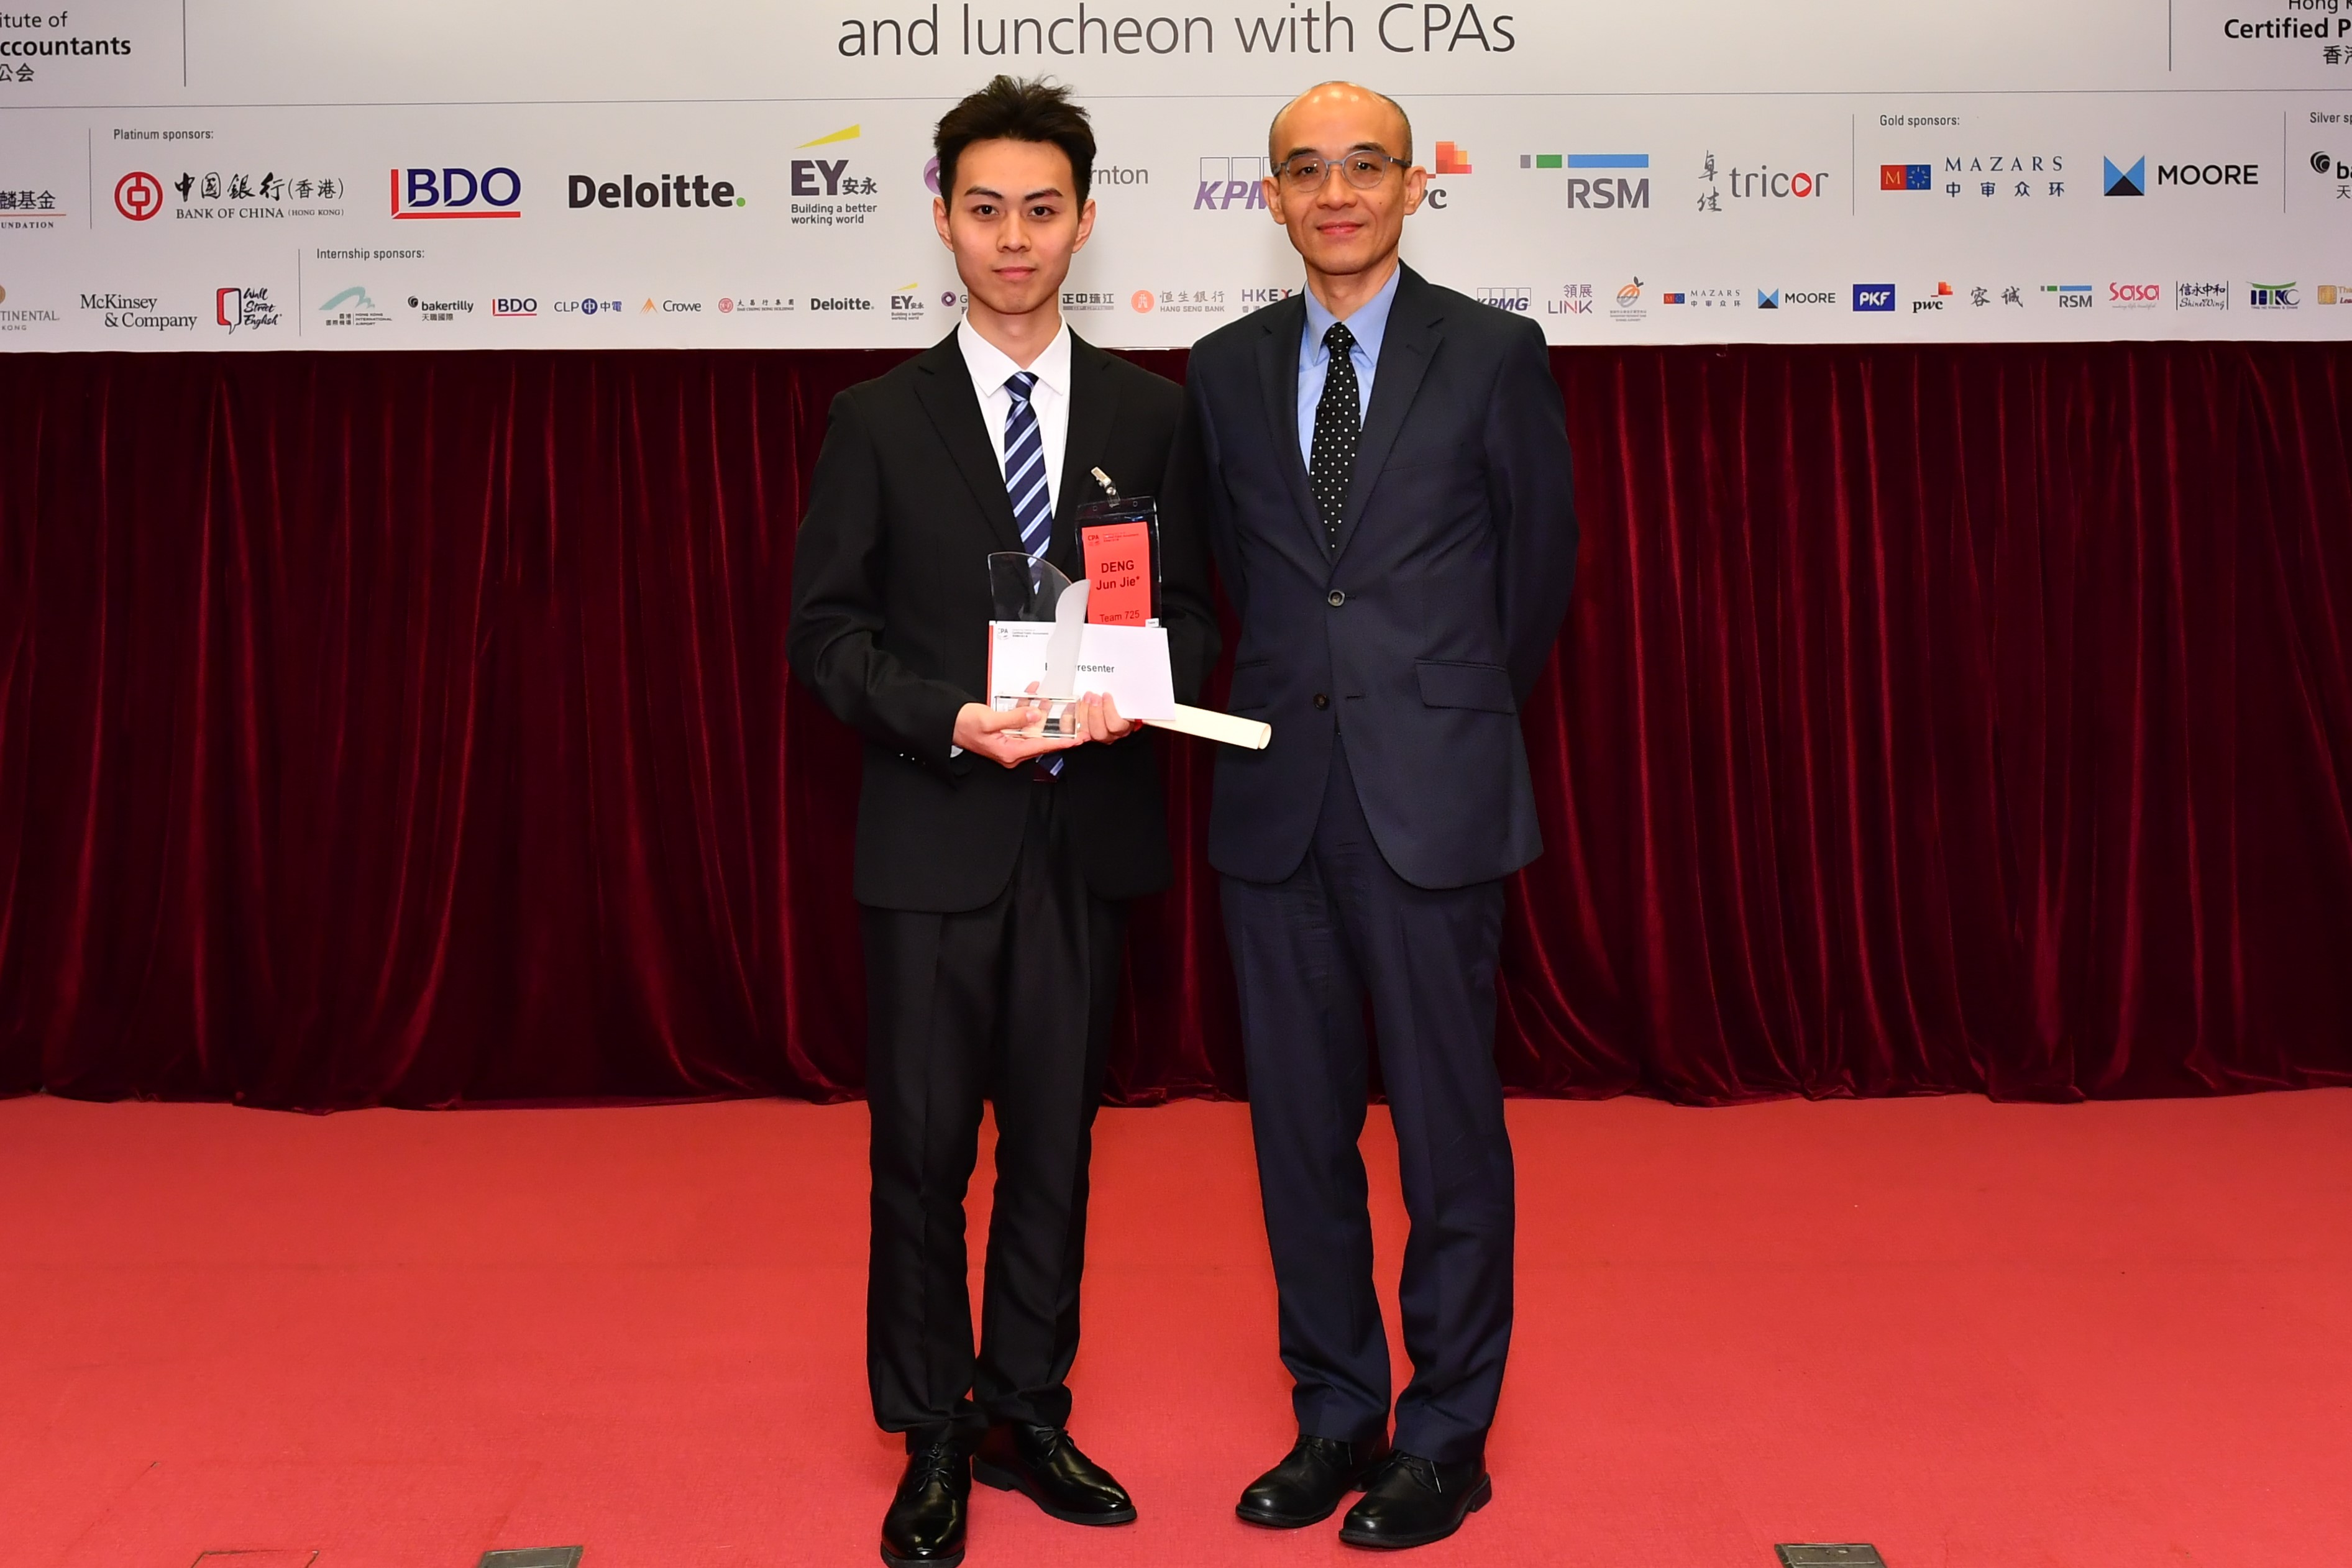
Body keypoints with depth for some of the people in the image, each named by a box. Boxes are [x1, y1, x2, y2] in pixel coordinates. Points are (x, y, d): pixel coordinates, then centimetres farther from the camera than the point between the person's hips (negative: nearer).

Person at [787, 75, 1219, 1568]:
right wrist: (947, 717, -17)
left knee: (1057, 1138, 12)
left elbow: (1194, 607, 8)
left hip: (1090, 830, 2)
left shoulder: (1150, 411, 7)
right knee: (924, 1146, 5)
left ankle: (1029, 1413, 29)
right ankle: (932, 1441, 22)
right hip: (935, 833, -2)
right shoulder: (878, 419, 2)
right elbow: (824, 624, -1)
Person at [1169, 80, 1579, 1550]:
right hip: (1275, 800, 4)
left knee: (1449, 1127, 5)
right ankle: (1336, 1416, 27)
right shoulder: (1227, 368, 9)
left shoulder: (1494, 353, -1)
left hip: (1433, 800, -3)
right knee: (1300, 1126, 11)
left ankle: (1447, 1439, 21)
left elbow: (1540, 562, 8)